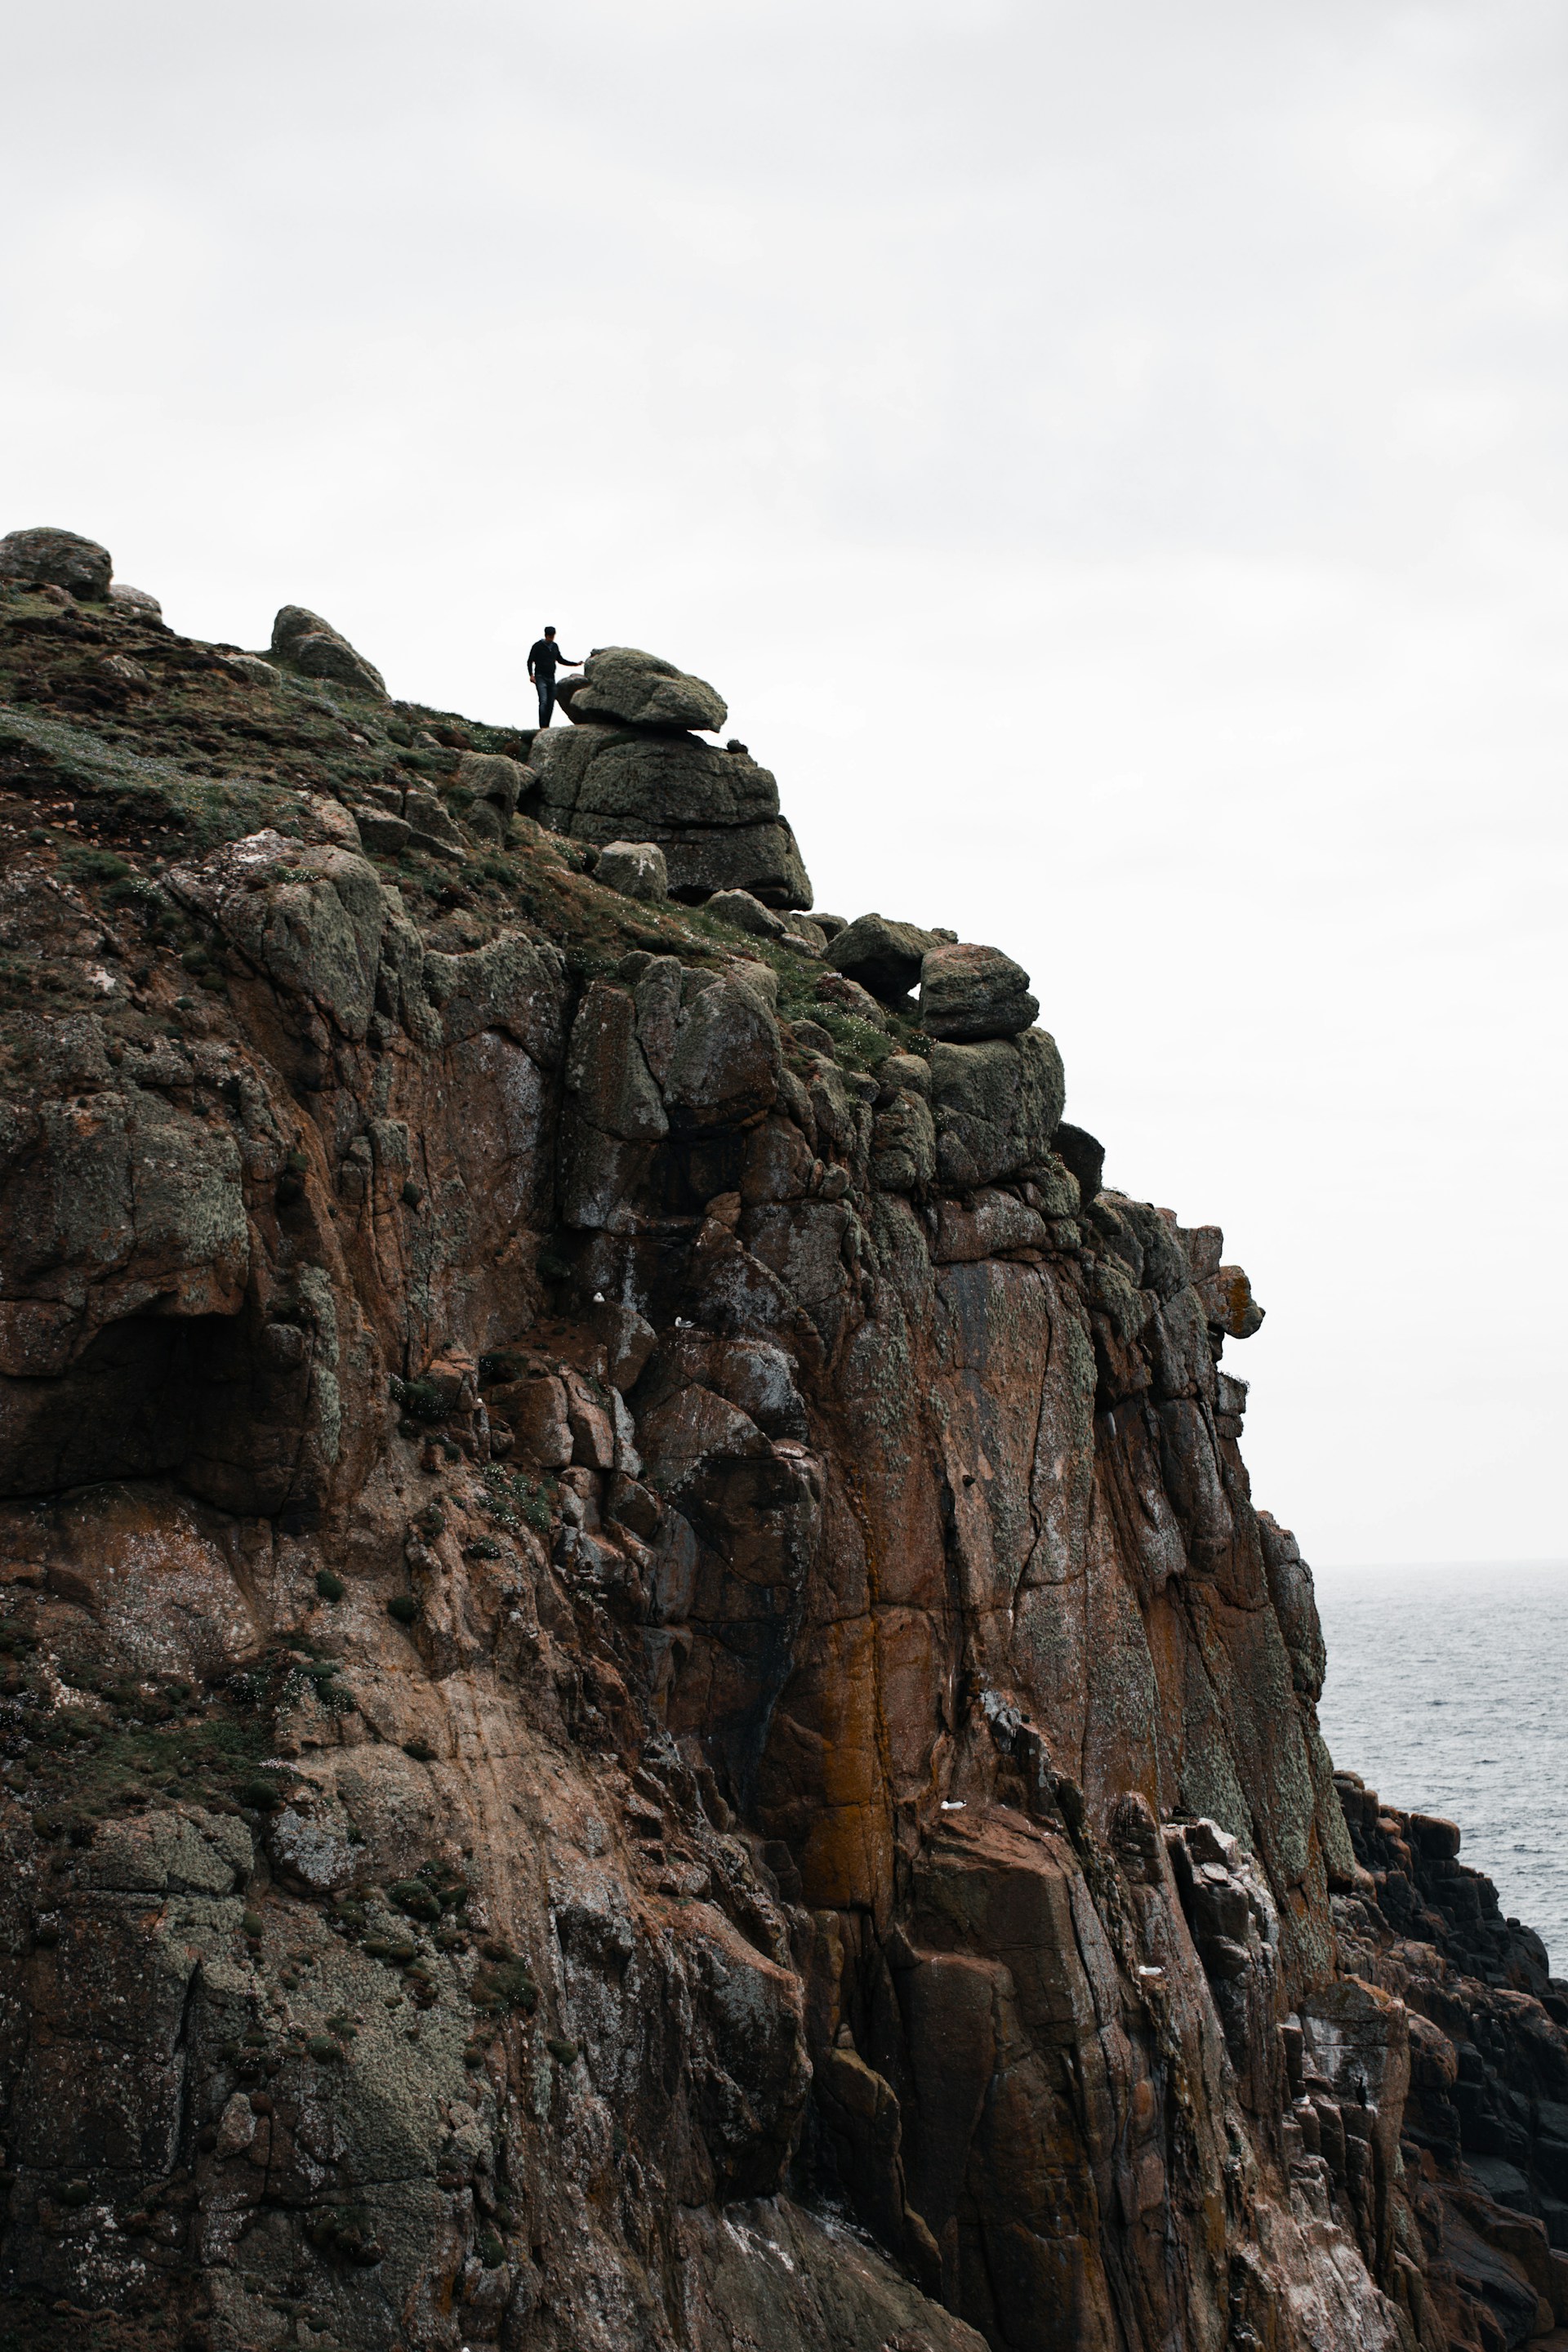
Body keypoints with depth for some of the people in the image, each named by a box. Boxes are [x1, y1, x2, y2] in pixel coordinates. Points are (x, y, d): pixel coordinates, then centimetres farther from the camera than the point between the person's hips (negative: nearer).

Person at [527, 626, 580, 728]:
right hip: (541, 678, -6)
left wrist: (576, 664, 17)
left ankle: (546, 726, 7)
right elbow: (530, 661, -4)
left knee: (551, 704, 1)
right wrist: (531, 675, -17)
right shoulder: (538, 646, -4)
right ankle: (543, 726, -21)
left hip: (551, 678, 6)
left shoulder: (555, 646, 13)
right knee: (543, 701, -19)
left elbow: (561, 660, 24)